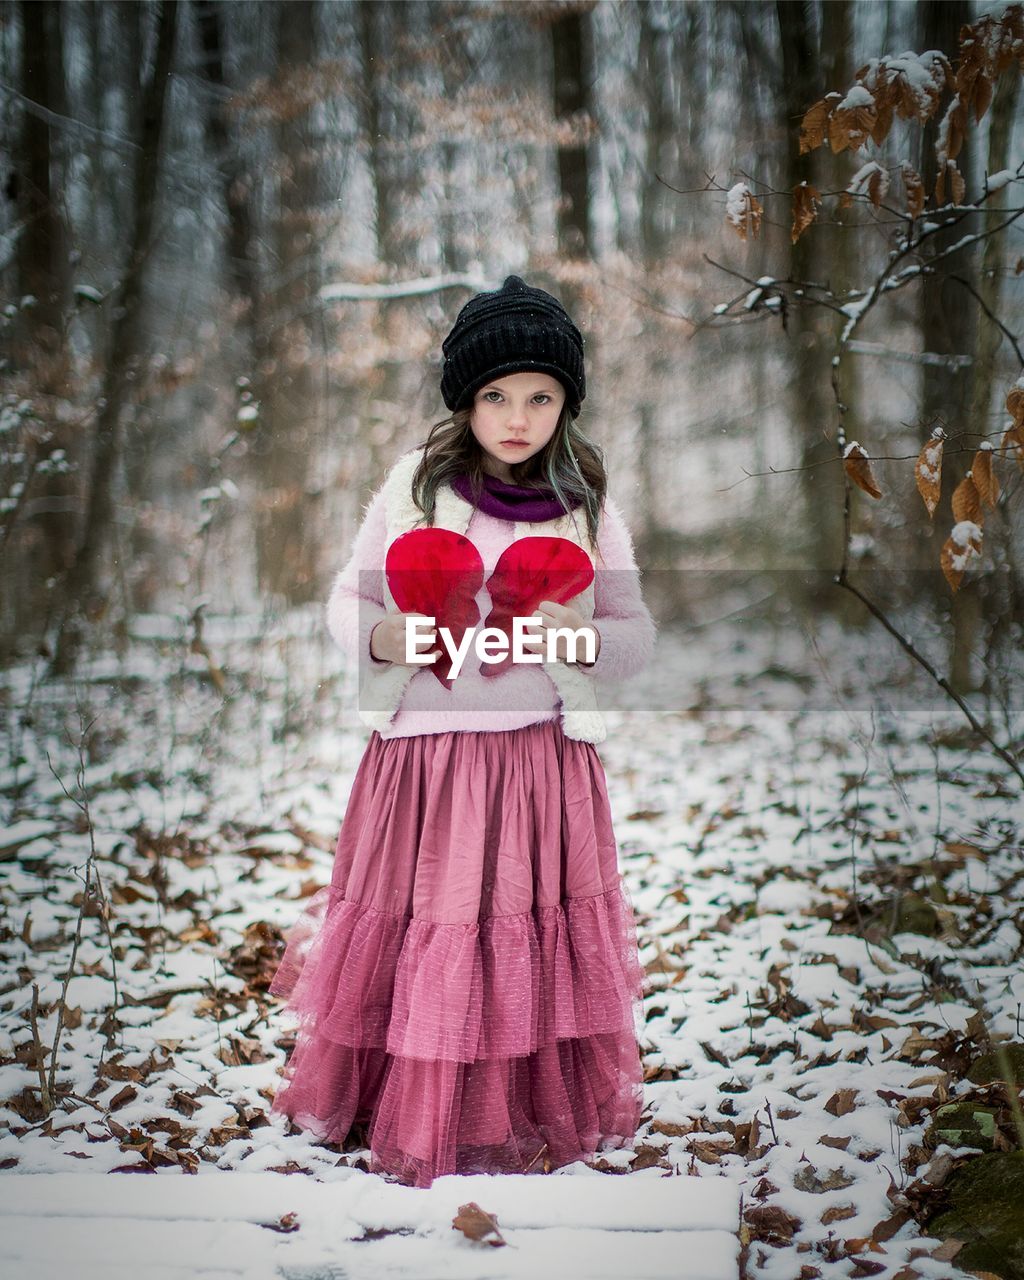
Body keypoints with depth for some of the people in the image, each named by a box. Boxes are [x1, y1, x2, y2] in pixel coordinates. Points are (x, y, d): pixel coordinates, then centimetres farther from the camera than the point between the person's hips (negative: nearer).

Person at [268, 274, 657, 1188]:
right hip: (423, 750, 0)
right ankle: (409, 1110, 26)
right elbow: (347, 601, 7)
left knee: (537, 939, 6)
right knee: (416, 937, 5)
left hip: (545, 760, 1)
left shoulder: (589, 505, 3)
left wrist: (574, 638, -15)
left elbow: (637, 639, 6)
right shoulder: (415, 484, 1)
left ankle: (541, 1115, 26)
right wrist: (384, 637, -15)